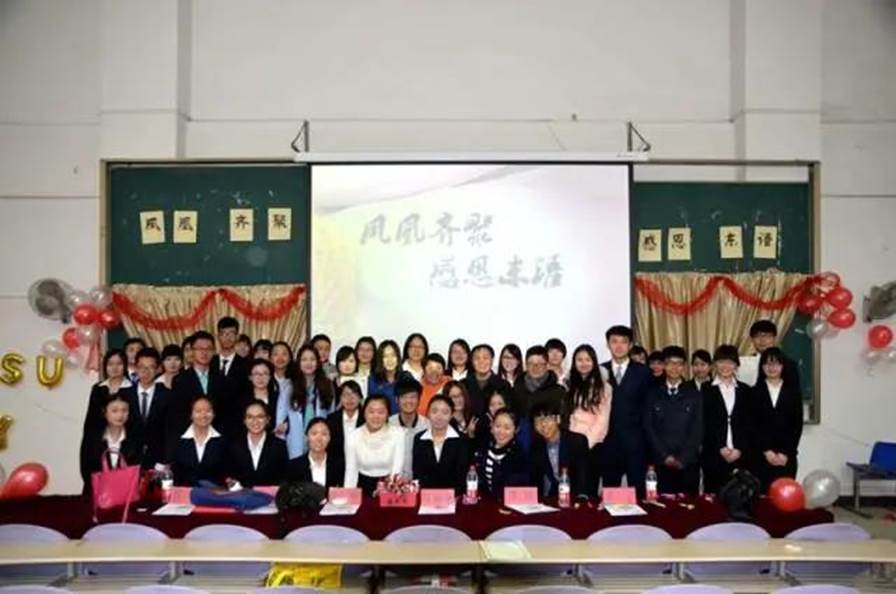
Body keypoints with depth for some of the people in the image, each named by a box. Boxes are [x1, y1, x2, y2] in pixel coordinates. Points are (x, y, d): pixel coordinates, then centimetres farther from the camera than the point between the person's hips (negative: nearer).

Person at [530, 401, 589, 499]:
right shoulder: (536, 444, 5)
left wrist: (582, 496, -29)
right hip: (546, 499, 3)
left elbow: (583, 473, -12)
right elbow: (534, 476, 9)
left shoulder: (578, 441, -6)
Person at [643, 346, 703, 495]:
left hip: (688, 462, 0)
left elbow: (697, 430, 2)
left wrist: (683, 459, -8)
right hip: (661, 462, 0)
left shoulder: (694, 395, 7)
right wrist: (665, 456, -7)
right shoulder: (653, 394, 7)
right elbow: (648, 428, 2)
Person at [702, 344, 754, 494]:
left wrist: (740, 449, -4)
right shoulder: (706, 390, 5)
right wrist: (720, 448, -9)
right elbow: (704, 424, -1)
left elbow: (750, 423, 8)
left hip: (741, 455, 2)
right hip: (714, 455, -2)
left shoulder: (745, 390, 12)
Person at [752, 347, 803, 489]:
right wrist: (766, 451, -7)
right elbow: (752, 425, 0)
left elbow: (797, 425, 3)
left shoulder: (793, 392, 8)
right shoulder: (755, 392, 5)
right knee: (763, 493, -4)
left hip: (787, 456, 1)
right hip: (761, 456, -1)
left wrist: (786, 453, -5)